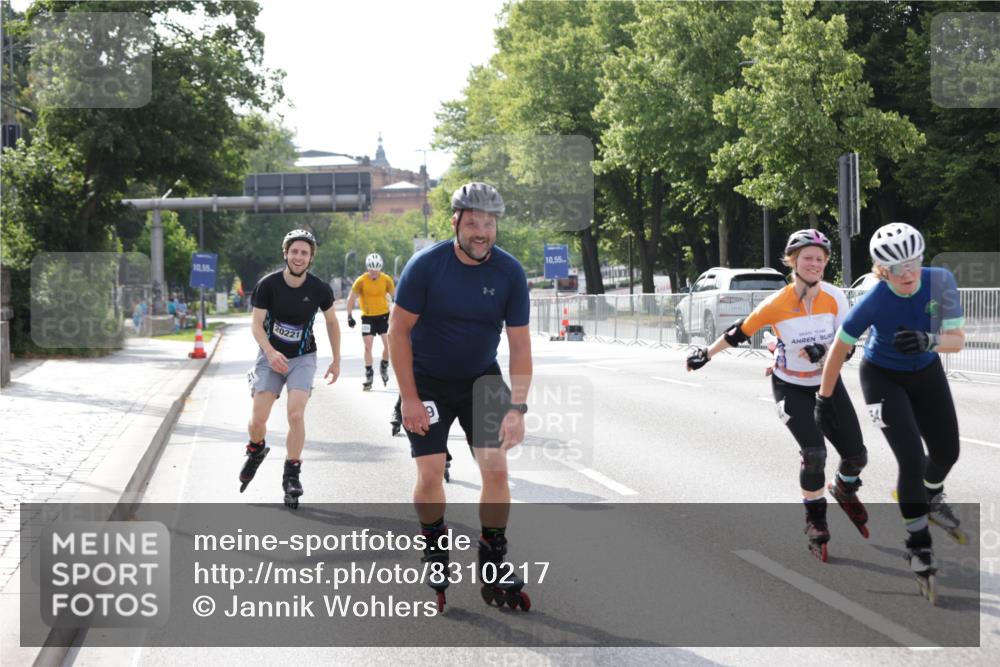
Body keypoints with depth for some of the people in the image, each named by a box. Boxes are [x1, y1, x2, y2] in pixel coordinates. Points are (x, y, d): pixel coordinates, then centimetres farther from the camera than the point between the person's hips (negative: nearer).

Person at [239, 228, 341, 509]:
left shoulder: (319, 289, -12)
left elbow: (331, 322, 5)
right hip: (271, 356, 0)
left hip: (302, 358, 0)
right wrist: (270, 352, -28)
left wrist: (336, 361, 9)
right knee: (258, 418, -6)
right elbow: (256, 323, -11)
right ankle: (256, 451, 29)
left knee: (296, 415, -18)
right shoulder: (268, 284, -15)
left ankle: (292, 476, -3)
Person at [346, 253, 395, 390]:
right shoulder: (361, 281, -13)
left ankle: (384, 366, 18)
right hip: (368, 317, -1)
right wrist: (350, 316, -12)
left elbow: (395, 296, 5)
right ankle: (369, 375, 5)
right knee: (368, 346, -4)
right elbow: (351, 299, -5)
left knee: (388, 343, -9)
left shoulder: (386, 280, -8)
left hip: (383, 315, 1)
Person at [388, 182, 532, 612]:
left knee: (496, 469, -8)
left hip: (481, 380, 2)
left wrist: (517, 408, -18)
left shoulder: (510, 272, -13)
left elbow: (520, 345, -9)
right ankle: (435, 560, 16)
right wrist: (410, 399, -15)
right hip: (427, 382, -2)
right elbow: (398, 331, -13)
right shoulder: (426, 265, -19)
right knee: (430, 473, -9)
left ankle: (493, 570, 4)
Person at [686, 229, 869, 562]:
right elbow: (738, 333, -6)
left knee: (855, 455, 0)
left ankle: (845, 490, 36)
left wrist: (824, 351, -33)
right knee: (814, 453, -20)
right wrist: (705, 354, 0)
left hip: (828, 383, 3)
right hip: (790, 388, -3)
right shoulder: (776, 304, -20)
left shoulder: (834, 297, -14)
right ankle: (815, 519, 2)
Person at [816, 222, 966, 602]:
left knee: (947, 452, 10)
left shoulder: (940, 282, -24)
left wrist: (929, 340, -45)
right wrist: (824, 400, -12)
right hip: (883, 377, -4)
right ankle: (918, 547, 0)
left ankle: (932, 500, 46)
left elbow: (957, 341, -23)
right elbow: (839, 350, -19)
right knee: (913, 460, -15)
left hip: (926, 373, 4)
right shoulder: (874, 302, -32)